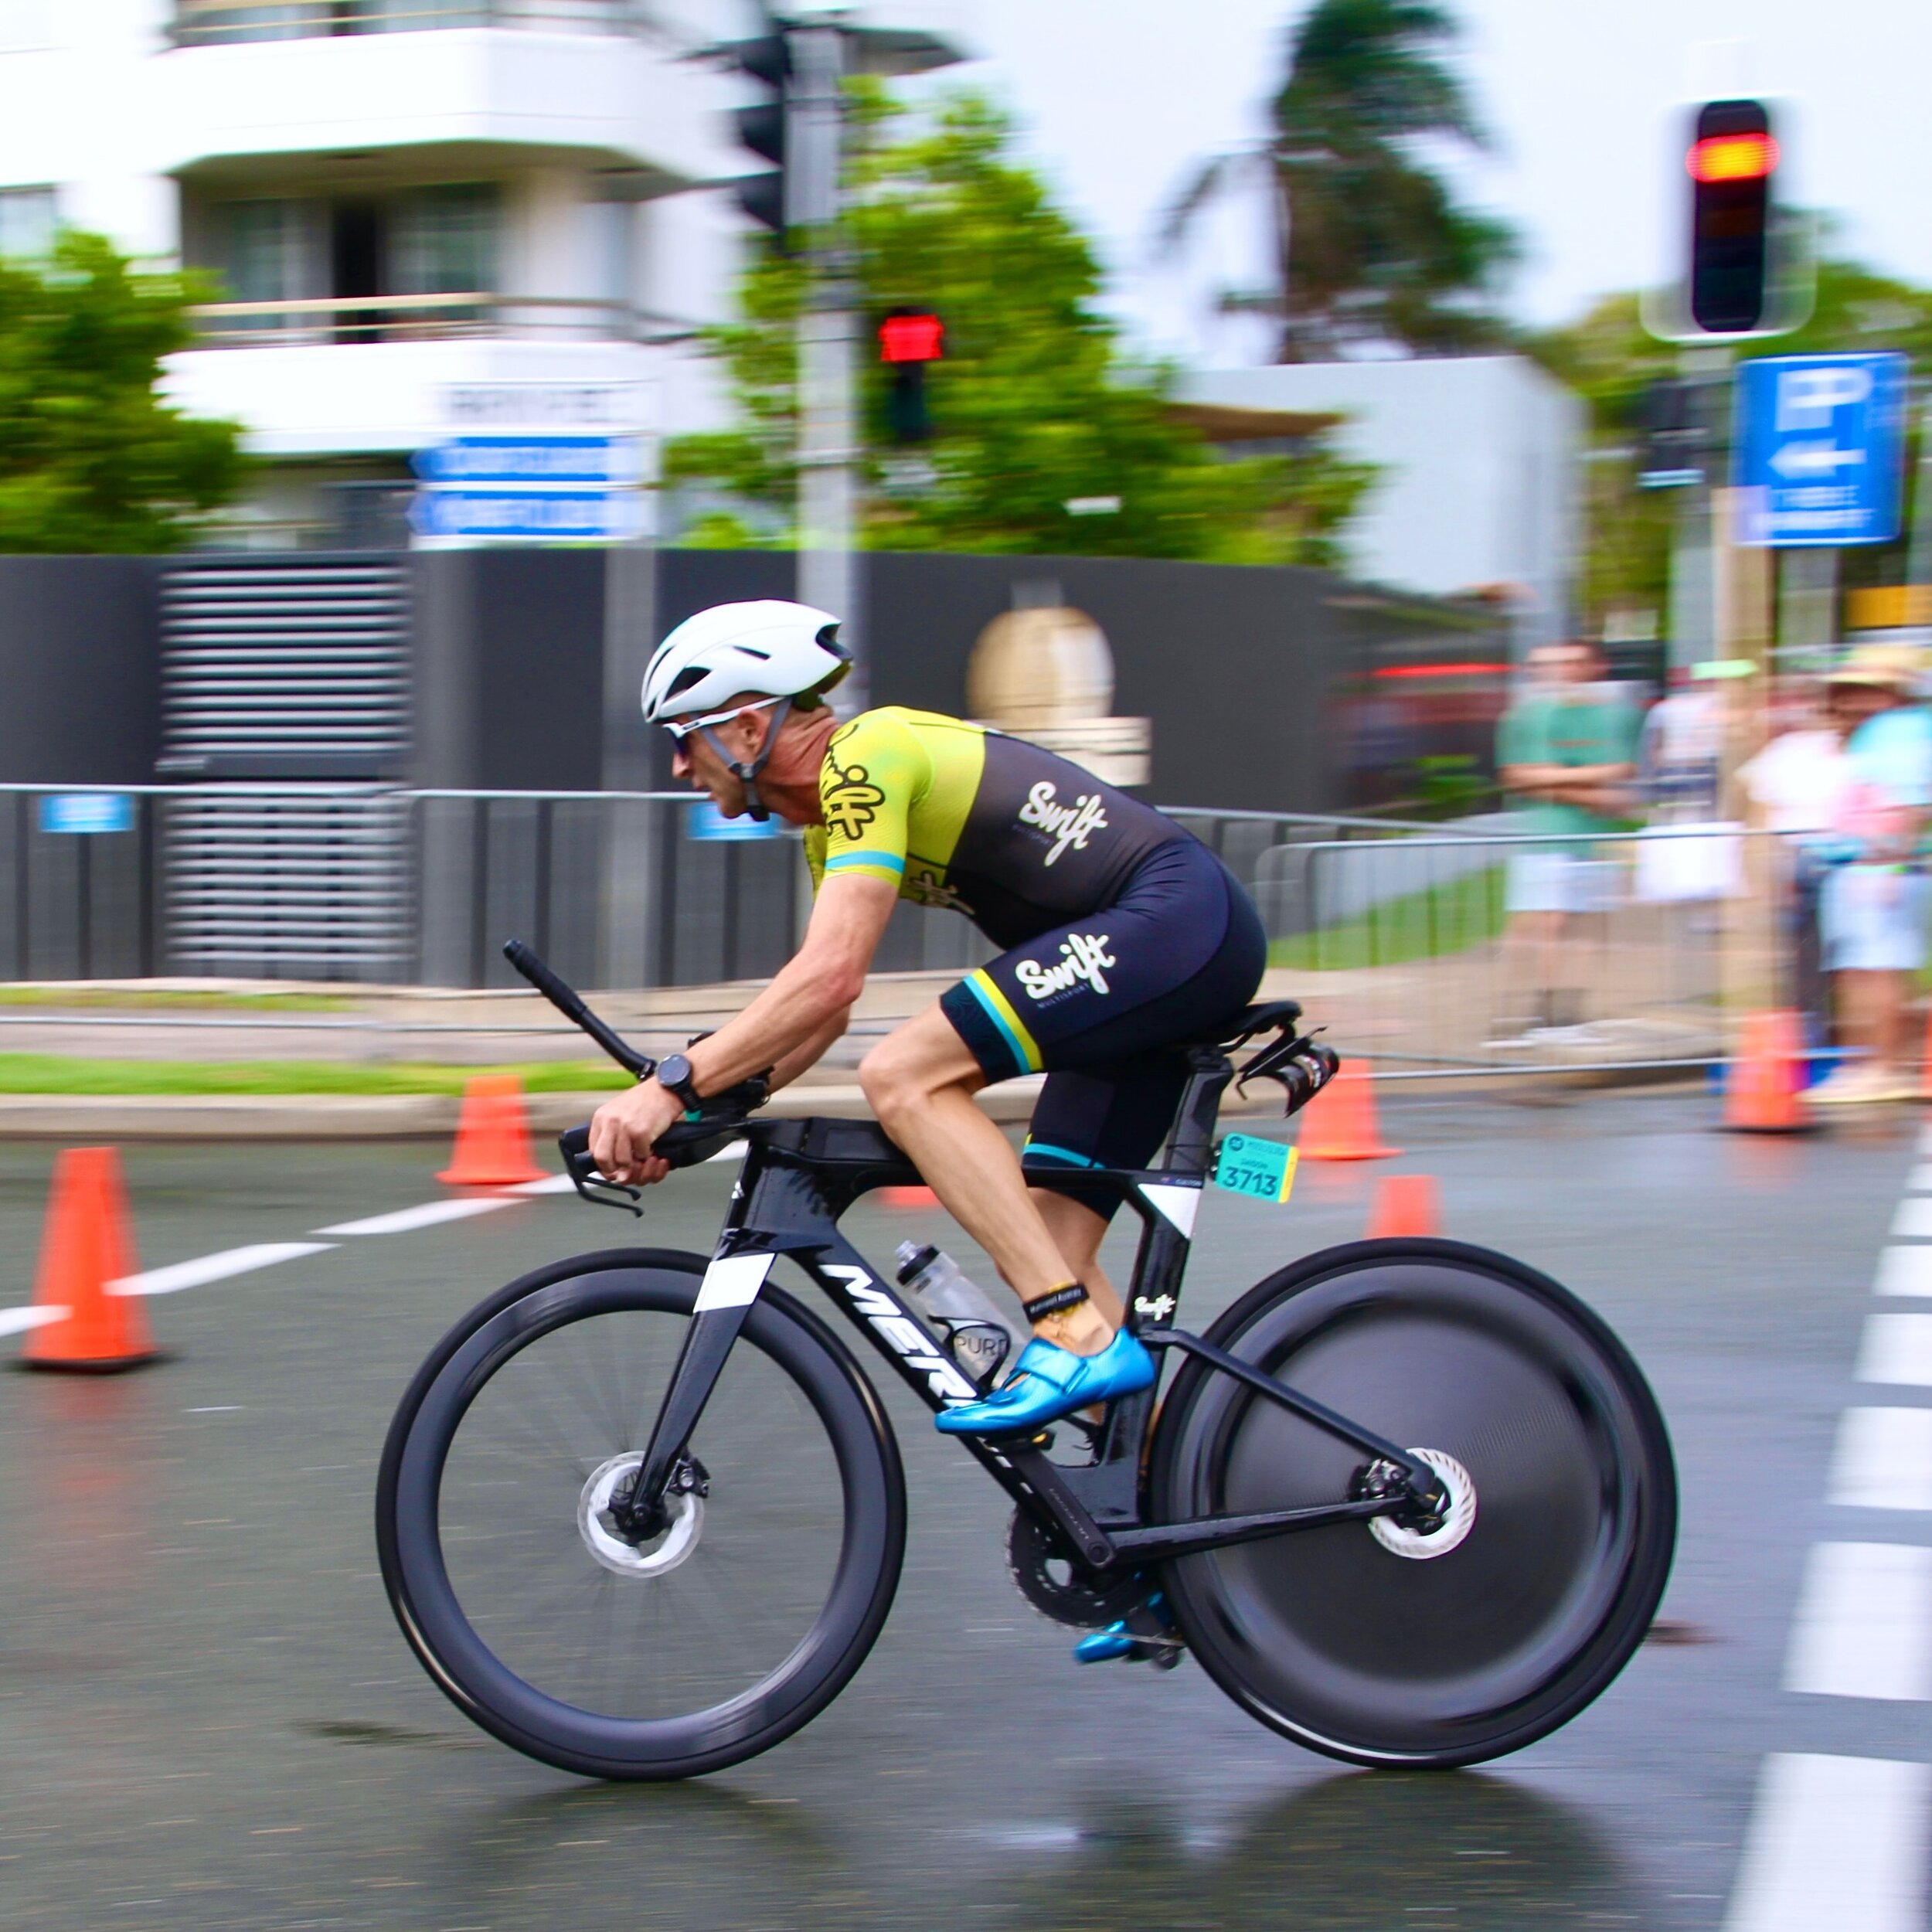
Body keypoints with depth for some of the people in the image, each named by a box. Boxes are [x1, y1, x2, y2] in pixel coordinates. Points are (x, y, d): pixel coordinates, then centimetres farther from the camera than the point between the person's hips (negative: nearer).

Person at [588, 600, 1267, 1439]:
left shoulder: (867, 758, -13)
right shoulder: (837, 810, 17)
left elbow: (831, 975, -24)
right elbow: (819, 1011, 21)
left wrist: (674, 1084, -22)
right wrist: (693, 1112, 10)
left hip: (1175, 917, -10)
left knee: (903, 1077, -19)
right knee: (1046, 1249, 5)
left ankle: (1084, 1340, -21)